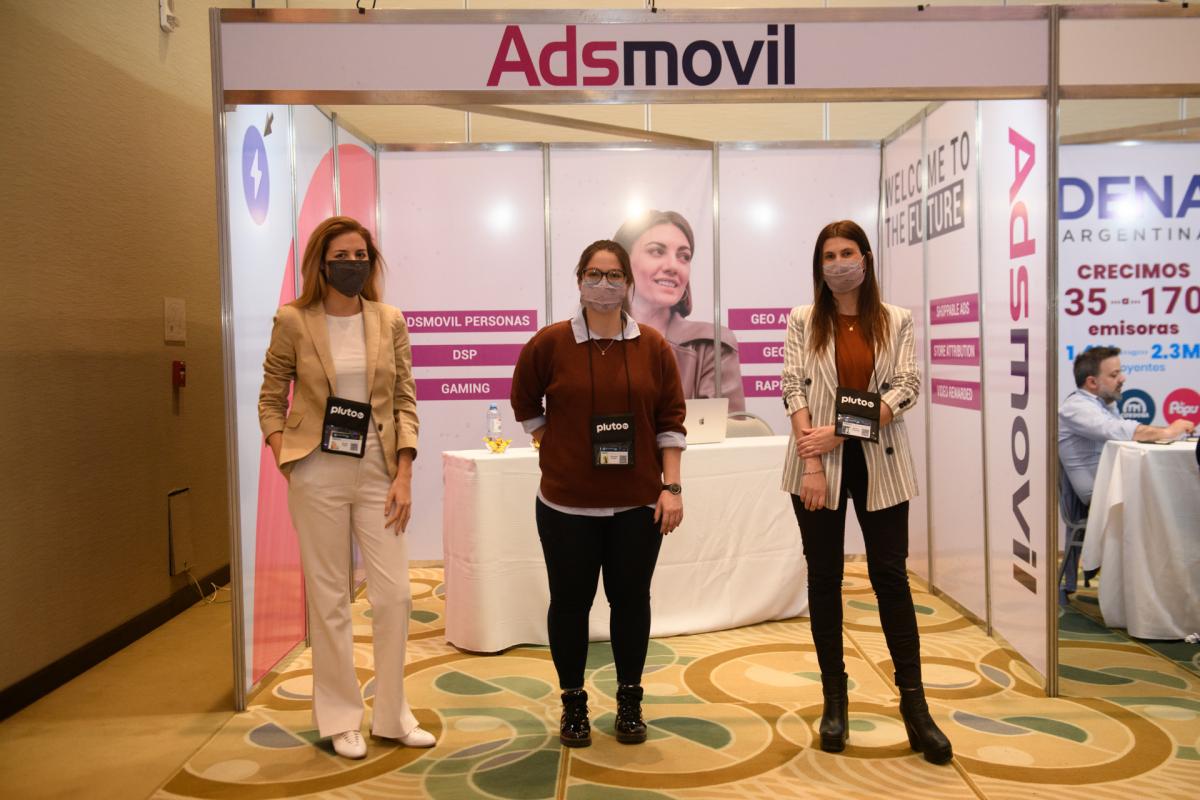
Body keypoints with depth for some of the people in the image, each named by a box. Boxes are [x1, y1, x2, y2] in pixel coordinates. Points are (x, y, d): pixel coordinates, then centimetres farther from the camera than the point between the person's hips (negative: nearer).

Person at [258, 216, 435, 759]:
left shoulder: (390, 322, 4)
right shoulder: (293, 322, -1)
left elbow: (405, 402, 4)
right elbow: (271, 399, 5)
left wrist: (404, 476, -3)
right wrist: (284, 460, -7)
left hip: (377, 472, 2)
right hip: (317, 474, -2)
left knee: (395, 594, 2)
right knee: (329, 598, 6)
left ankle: (392, 714, 20)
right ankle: (340, 718, 21)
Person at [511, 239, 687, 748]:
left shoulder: (653, 347, 0)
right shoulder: (550, 343, -3)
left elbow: (670, 419, 2)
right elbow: (525, 403, 11)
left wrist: (672, 486, -3)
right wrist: (555, 447, 4)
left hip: (637, 502, 1)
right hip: (567, 502, -1)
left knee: (631, 598, 10)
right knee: (570, 601, 8)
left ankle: (630, 701, 27)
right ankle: (573, 703, 25)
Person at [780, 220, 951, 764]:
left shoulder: (896, 321, 5)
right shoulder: (802, 321, 4)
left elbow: (906, 388, -4)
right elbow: (794, 390, -4)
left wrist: (840, 433, -15)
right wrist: (811, 464, -14)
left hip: (879, 462, 0)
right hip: (818, 465, 0)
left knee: (890, 577, 1)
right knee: (824, 578, 6)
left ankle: (914, 706, 8)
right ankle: (834, 701, 18)